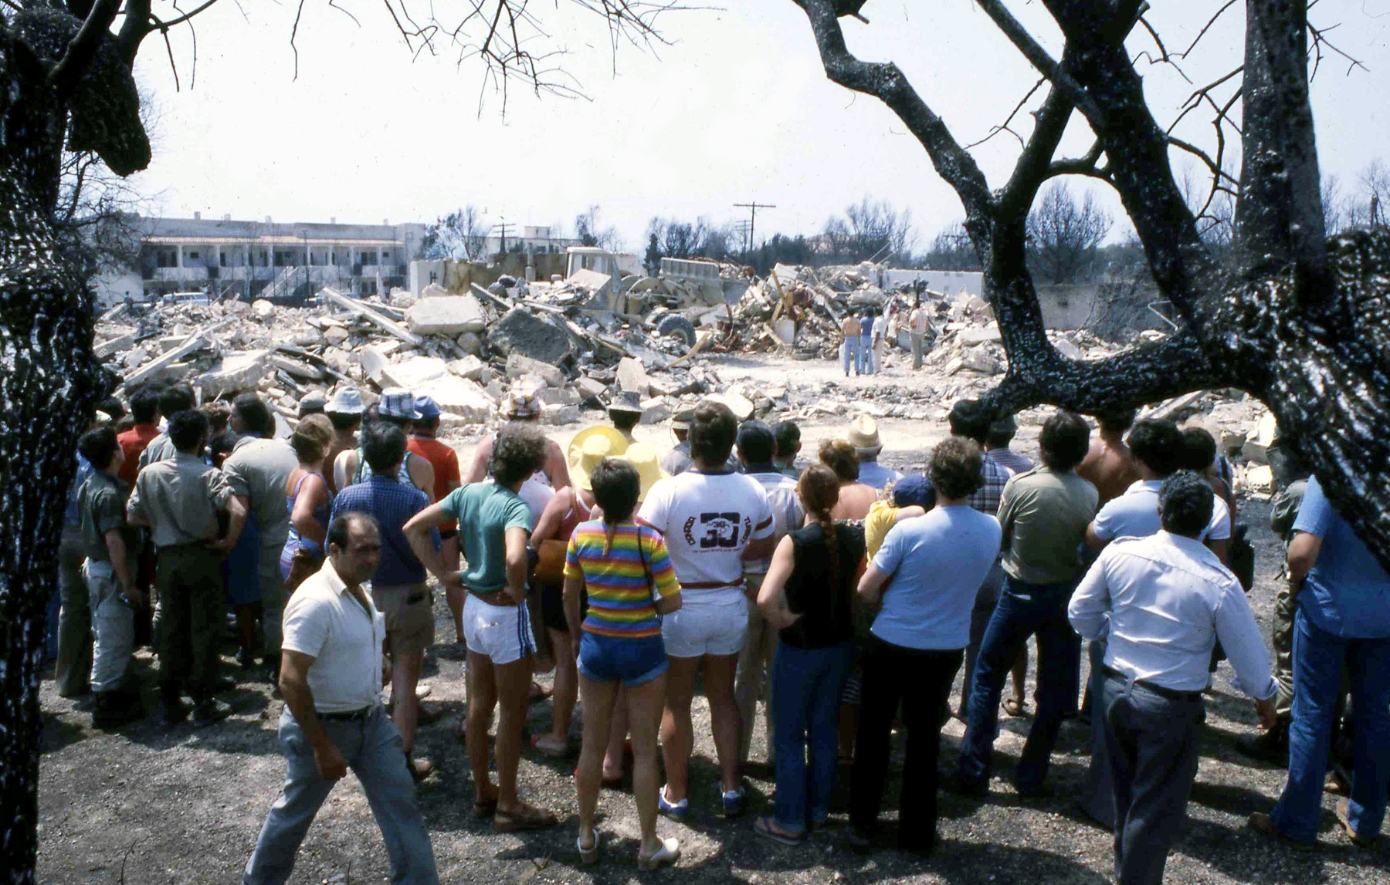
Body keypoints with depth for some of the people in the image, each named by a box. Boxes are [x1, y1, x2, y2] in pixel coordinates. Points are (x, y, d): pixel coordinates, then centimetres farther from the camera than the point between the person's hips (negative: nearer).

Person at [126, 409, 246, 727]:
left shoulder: (149, 473, 0)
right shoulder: (208, 474, -13)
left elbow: (132, 517, 3)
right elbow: (238, 512, -26)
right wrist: (229, 542, -12)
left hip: (167, 559, 4)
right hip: (201, 557, -4)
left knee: (171, 629, 13)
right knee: (204, 630, 4)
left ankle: (171, 704, 19)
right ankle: (203, 705, 9)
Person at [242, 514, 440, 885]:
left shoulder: (360, 588, 3)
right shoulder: (315, 601, -26)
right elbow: (291, 681, -28)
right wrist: (322, 747, -25)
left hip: (370, 720, 7)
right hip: (324, 725, -7)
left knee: (400, 802, 6)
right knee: (296, 811, 15)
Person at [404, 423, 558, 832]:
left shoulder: (468, 494, -1)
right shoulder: (515, 507, -22)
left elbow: (413, 528, 2)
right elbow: (514, 559, -41)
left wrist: (442, 573, 3)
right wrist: (517, 591, -21)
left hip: (473, 607, 8)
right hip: (505, 615, -7)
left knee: (479, 706, 19)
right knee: (512, 714, 6)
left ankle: (482, 792, 33)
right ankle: (508, 806, 17)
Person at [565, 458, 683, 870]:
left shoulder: (581, 534, -7)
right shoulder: (648, 539, -17)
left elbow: (569, 595, 4)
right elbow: (673, 601, -15)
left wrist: (576, 635, 19)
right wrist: (647, 608, 5)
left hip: (596, 645, 3)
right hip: (642, 649, -3)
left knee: (593, 744, 16)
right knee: (644, 750, 9)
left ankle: (586, 836, 31)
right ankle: (649, 844, 21)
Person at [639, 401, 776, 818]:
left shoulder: (668, 491, -20)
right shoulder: (752, 491, -8)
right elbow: (762, 546, 4)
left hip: (682, 608, -3)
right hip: (730, 605, 4)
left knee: (677, 702, 12)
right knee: (723, 695, 20)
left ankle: (676, 793, 25)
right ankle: (731, 788, 27)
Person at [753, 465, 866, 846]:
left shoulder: (794, 542, -22)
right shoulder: (854, 538, -6)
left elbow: (765, 599, -33)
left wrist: (782, 619, -15)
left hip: (800, 650, -5)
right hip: (840, 645, 5)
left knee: (789, 736, 9)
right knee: (824, 729, 19)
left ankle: (790, 822, 19)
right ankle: (818, 809, 33)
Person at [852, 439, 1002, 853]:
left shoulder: (908, 531, -24)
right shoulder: (992, 530, -11)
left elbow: (866, 591, -15)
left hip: (892, 645, -3)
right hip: (947, 649, 3)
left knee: (874, 733, 16)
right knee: (925, 740, 18)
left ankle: (863, 823, 27)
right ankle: (917, 831, 30)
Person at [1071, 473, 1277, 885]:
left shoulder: (1119, 553, -9)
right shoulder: (1219, 583, -20)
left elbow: (1080, 614, 2)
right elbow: (1248, 651, -7)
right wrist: (1264, 696, 13)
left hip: (1114, 688, 5)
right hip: (1171, 705, -5)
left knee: (1125, 794, 24)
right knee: (1156, 809, 11)